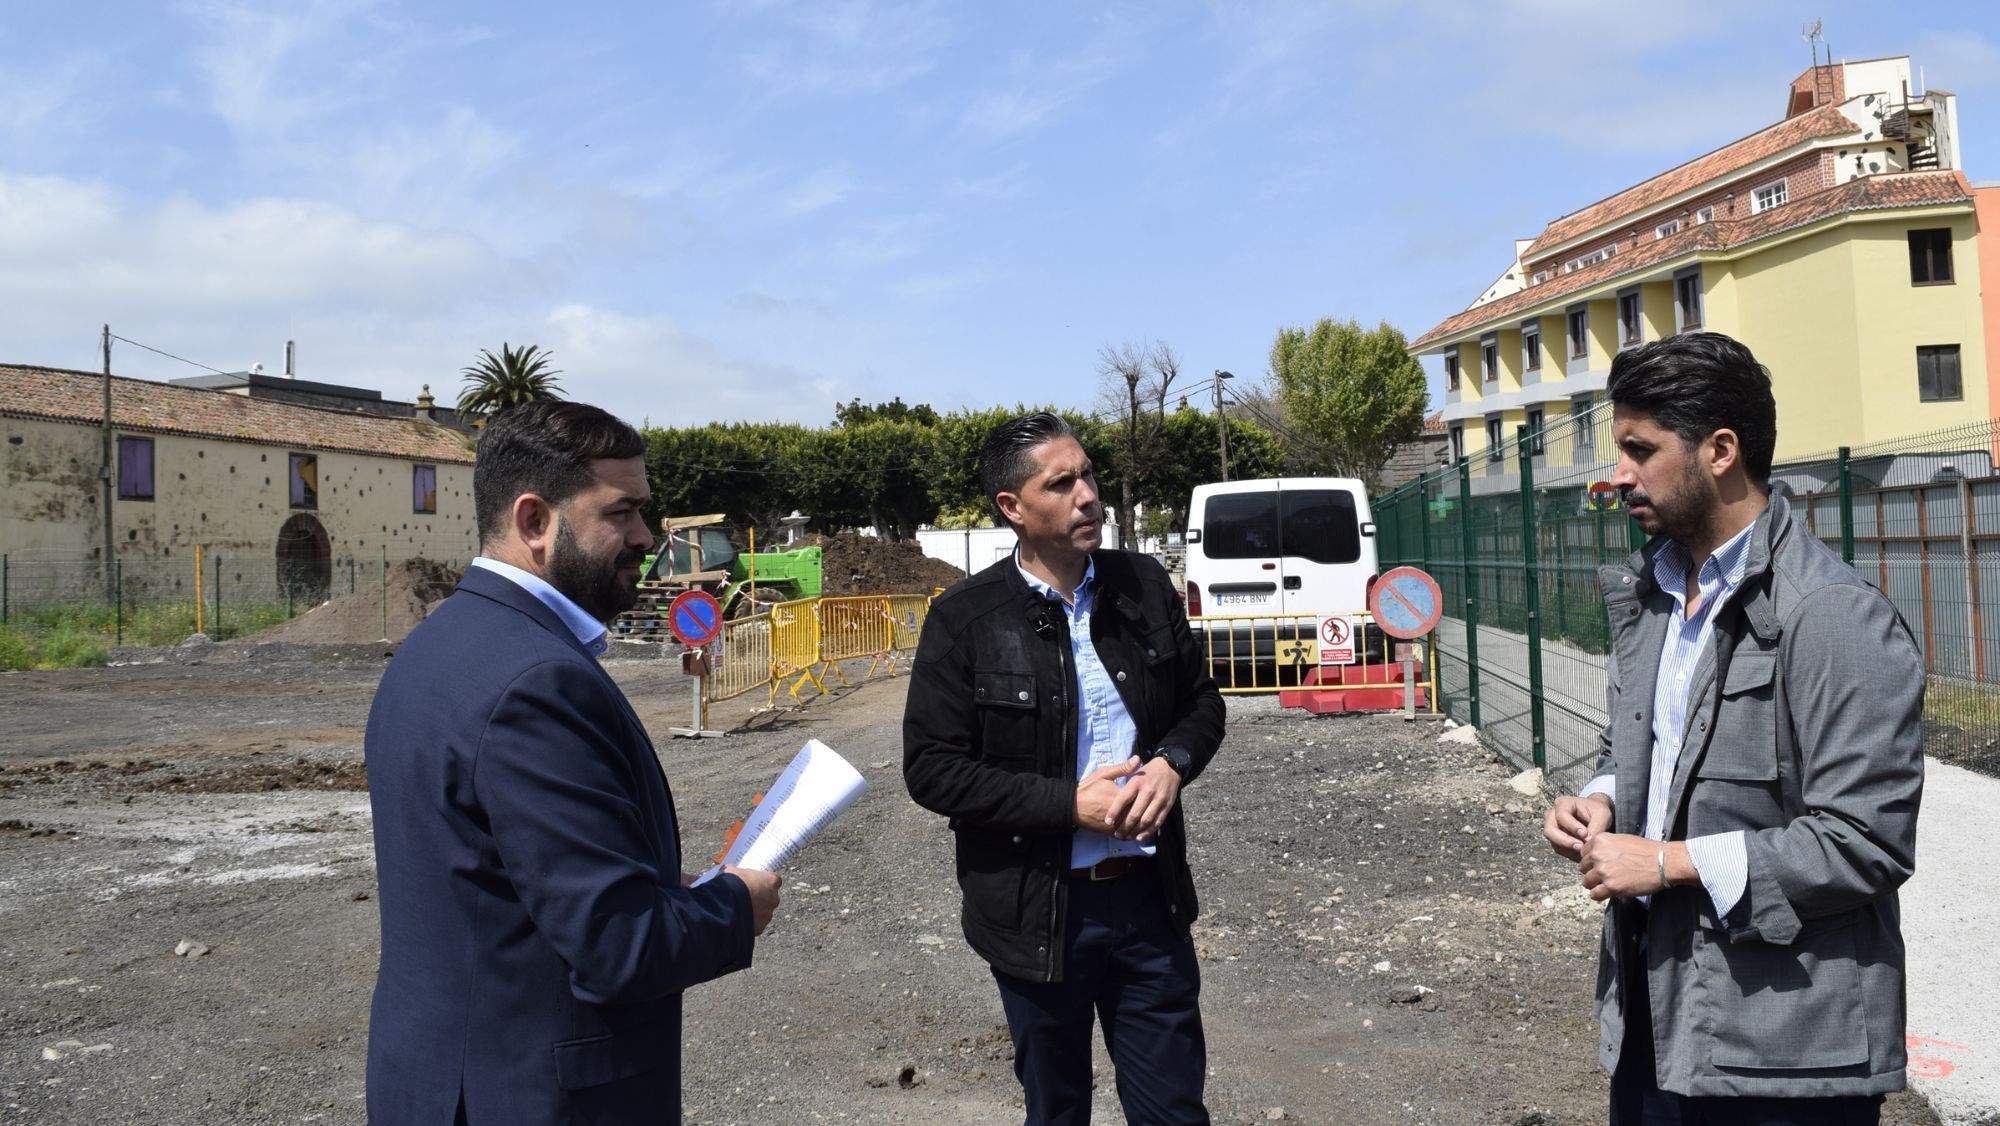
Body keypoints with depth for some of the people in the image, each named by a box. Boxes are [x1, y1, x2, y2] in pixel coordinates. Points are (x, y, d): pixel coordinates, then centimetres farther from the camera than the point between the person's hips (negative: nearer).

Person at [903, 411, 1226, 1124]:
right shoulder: (963, 619, -11)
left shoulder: (1144, 585, 1)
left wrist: (1172, 763, -11)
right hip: (1039, 911, -2)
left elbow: (1202, 702, 11)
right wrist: (1069, 804, -19)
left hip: (1148, 897, 3)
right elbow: (932, 769, -12)